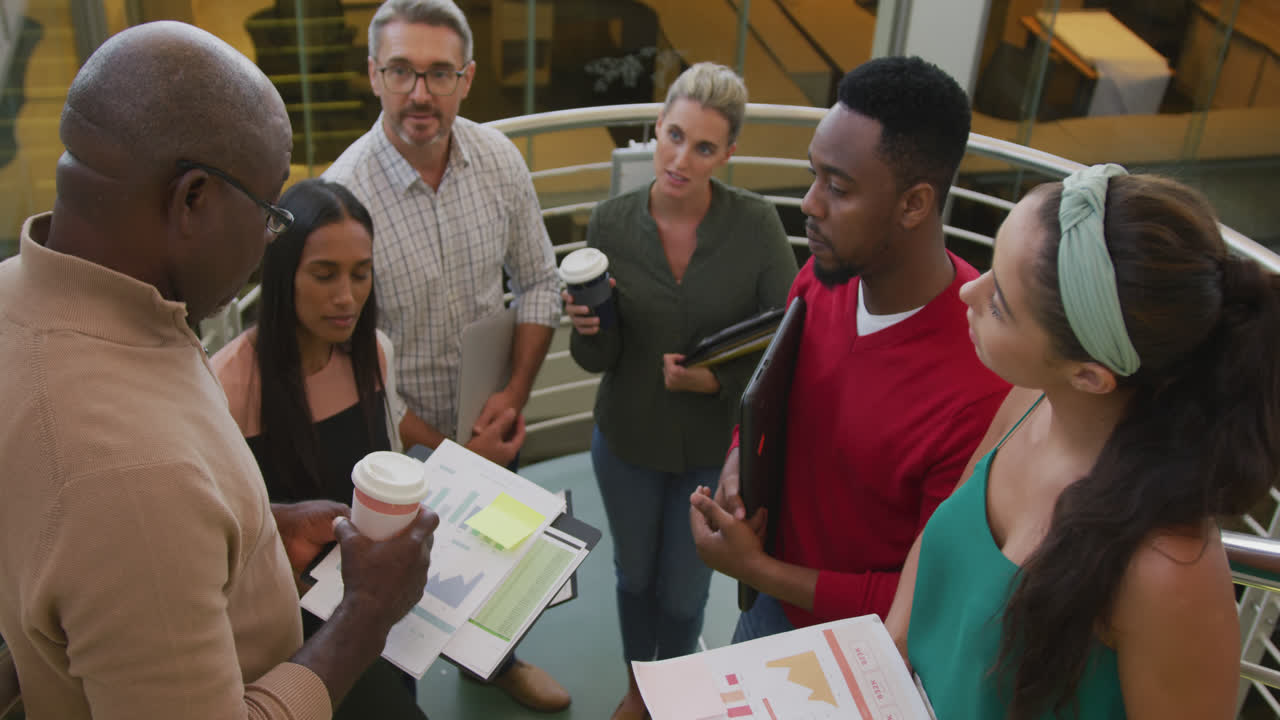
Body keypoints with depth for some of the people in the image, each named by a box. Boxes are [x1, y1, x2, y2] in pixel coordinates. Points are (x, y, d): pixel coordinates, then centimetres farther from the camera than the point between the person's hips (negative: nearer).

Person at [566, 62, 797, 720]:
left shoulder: (756, 223, -19)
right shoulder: (610, 223, -14)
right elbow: (600, 359, -8)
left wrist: (720, 380, -28)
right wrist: (587, 329, -30)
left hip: (715, 447, -1)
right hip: (628, 442, 2)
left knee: (683, 591, 16)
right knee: (634, 574, 24)